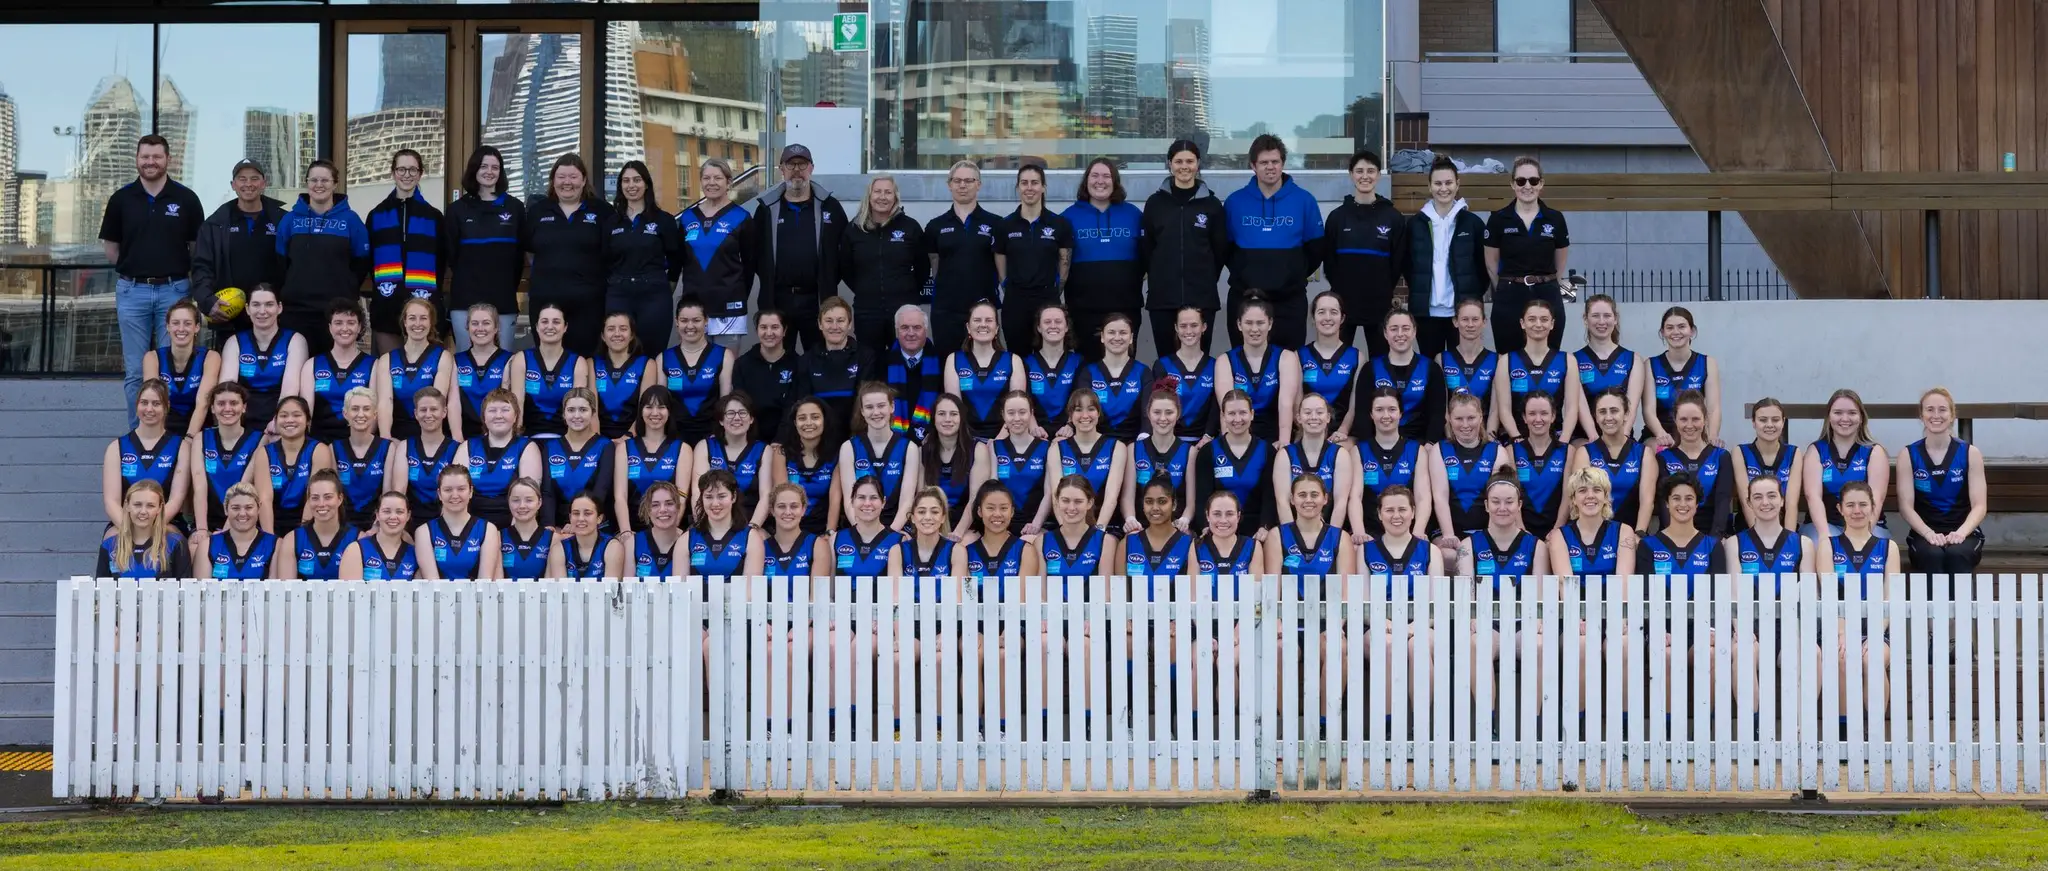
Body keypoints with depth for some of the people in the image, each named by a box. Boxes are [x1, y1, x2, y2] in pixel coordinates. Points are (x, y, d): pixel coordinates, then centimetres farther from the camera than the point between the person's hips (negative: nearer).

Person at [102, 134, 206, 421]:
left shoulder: (186, 198, 2)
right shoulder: (122, 198, 4)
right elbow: (111, 246, 12)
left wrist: (180, 272, 4)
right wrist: (134, 268, 9)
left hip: (174, 290, -1)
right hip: (132, 291, 1)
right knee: (135, 371, 4)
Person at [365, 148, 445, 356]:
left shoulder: (433, 216, 10)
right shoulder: (376, 215, 12)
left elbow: (441, 262, 10)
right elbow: (368, 260, 12)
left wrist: (430, 292, 1)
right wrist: (381, 286, 2)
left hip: (422, 306, -1)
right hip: (387, 305, 1)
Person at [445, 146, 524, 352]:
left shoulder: (515, 208, 8)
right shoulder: (458, 209, 7)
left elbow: (520, 254, 10)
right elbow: (451, 254, 9)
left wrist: (510, 287, 7)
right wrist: (468, 279, 8)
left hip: (503, 298, 1)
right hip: (465, 298, -1)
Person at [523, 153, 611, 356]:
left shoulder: (601, 211, 3)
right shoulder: (538, 210, 9)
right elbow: (525, 248, 17)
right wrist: (545, 270, 12)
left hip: (587, 300, -2)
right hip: (545, 299, 2)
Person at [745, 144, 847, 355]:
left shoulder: (829, 206, 4)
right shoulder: (766, 207, 6)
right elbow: (752, 250, 8)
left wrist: (829, 280, 0)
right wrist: (769, 278, 3)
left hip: (817, 300, -1)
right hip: (777, 300, 1)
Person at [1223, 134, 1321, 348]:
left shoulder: (1304, 200, -1)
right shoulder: (1235, 202, 1)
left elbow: (1315, 248, 5)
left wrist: (1297, 275, 5)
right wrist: (1243, 274, 7)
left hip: (1290, 299, -1)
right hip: (1244, 298, 1)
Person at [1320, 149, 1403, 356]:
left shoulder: (1393, 217, 1)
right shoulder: (1337, 216, 3)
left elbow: (1398, 261, 3)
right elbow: (1328, 260, 5)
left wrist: (1385, 291, 1)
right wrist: (1341, 287, 1)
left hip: (1379, 305, 0)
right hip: (1343, 303, 0)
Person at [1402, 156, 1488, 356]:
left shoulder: (1473, 222, 1)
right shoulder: (1415, 223, 4)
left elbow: (1484, 265, 5)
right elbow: (1404, 263, 11)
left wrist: (1475, 296, 0)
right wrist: (1418, 290, 4)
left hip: (1463, 311, -1)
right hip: (1426, 311, 1)